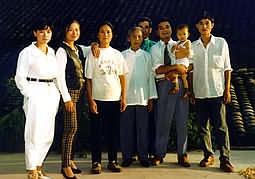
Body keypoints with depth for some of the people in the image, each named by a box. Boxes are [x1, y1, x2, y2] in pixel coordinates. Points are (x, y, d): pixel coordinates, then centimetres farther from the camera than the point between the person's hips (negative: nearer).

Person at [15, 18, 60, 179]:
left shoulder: (52, 52, 14)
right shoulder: (27, 53, -4)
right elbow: (20, 78, -6)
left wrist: (57, 91, 10)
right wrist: (30, 95, -12)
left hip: (51, 94, 6)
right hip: (35, 94, -6)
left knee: (48, 135, 9)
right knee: (34, 134, -4)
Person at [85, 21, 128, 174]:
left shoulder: (117, 54, 8)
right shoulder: (93, 54, 1)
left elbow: (122, 78, 9)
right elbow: (89, 79, -1)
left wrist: (124, 98, 2)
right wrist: (91, 100, -8)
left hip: (115, 99, 2)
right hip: (98, 99, -2)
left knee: (114, 131, 7)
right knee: (97, 131, 2)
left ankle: (113, 161, 20)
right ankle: (96, 162, 14)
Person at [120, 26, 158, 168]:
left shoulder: (146, 56, 9)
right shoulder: (122, 55, 6)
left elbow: (150, 77, 9)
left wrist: (151, 98, 5)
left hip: (142, 97, 1)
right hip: (126, 97, 0)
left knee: (142, 128, 3)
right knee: (126, 128, 2)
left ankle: (143, 156, 14)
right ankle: (127, 157, 13)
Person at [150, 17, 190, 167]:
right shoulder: (154, 49, 8)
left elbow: (188, 67, 5)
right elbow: (157, 70, -6)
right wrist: (175, 67, -15)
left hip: (181, 83, 2)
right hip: (163, 86, -1)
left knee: (182, 121, 4)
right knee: (162, 121, 2)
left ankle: (182, 155, 15)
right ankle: (159, 154, 16)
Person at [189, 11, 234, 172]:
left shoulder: (221, 43, 2)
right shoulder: (193, 47, 7)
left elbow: (227, 68, 4)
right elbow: (191, 71, 11)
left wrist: (227, 90, -2)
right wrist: (191, 92, 7)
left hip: (217, 92, -3)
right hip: (199, 93, 3)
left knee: (221, 127, -3)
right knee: (203, 127, 9)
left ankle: (225, 159, 4)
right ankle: (208, 156, 22)